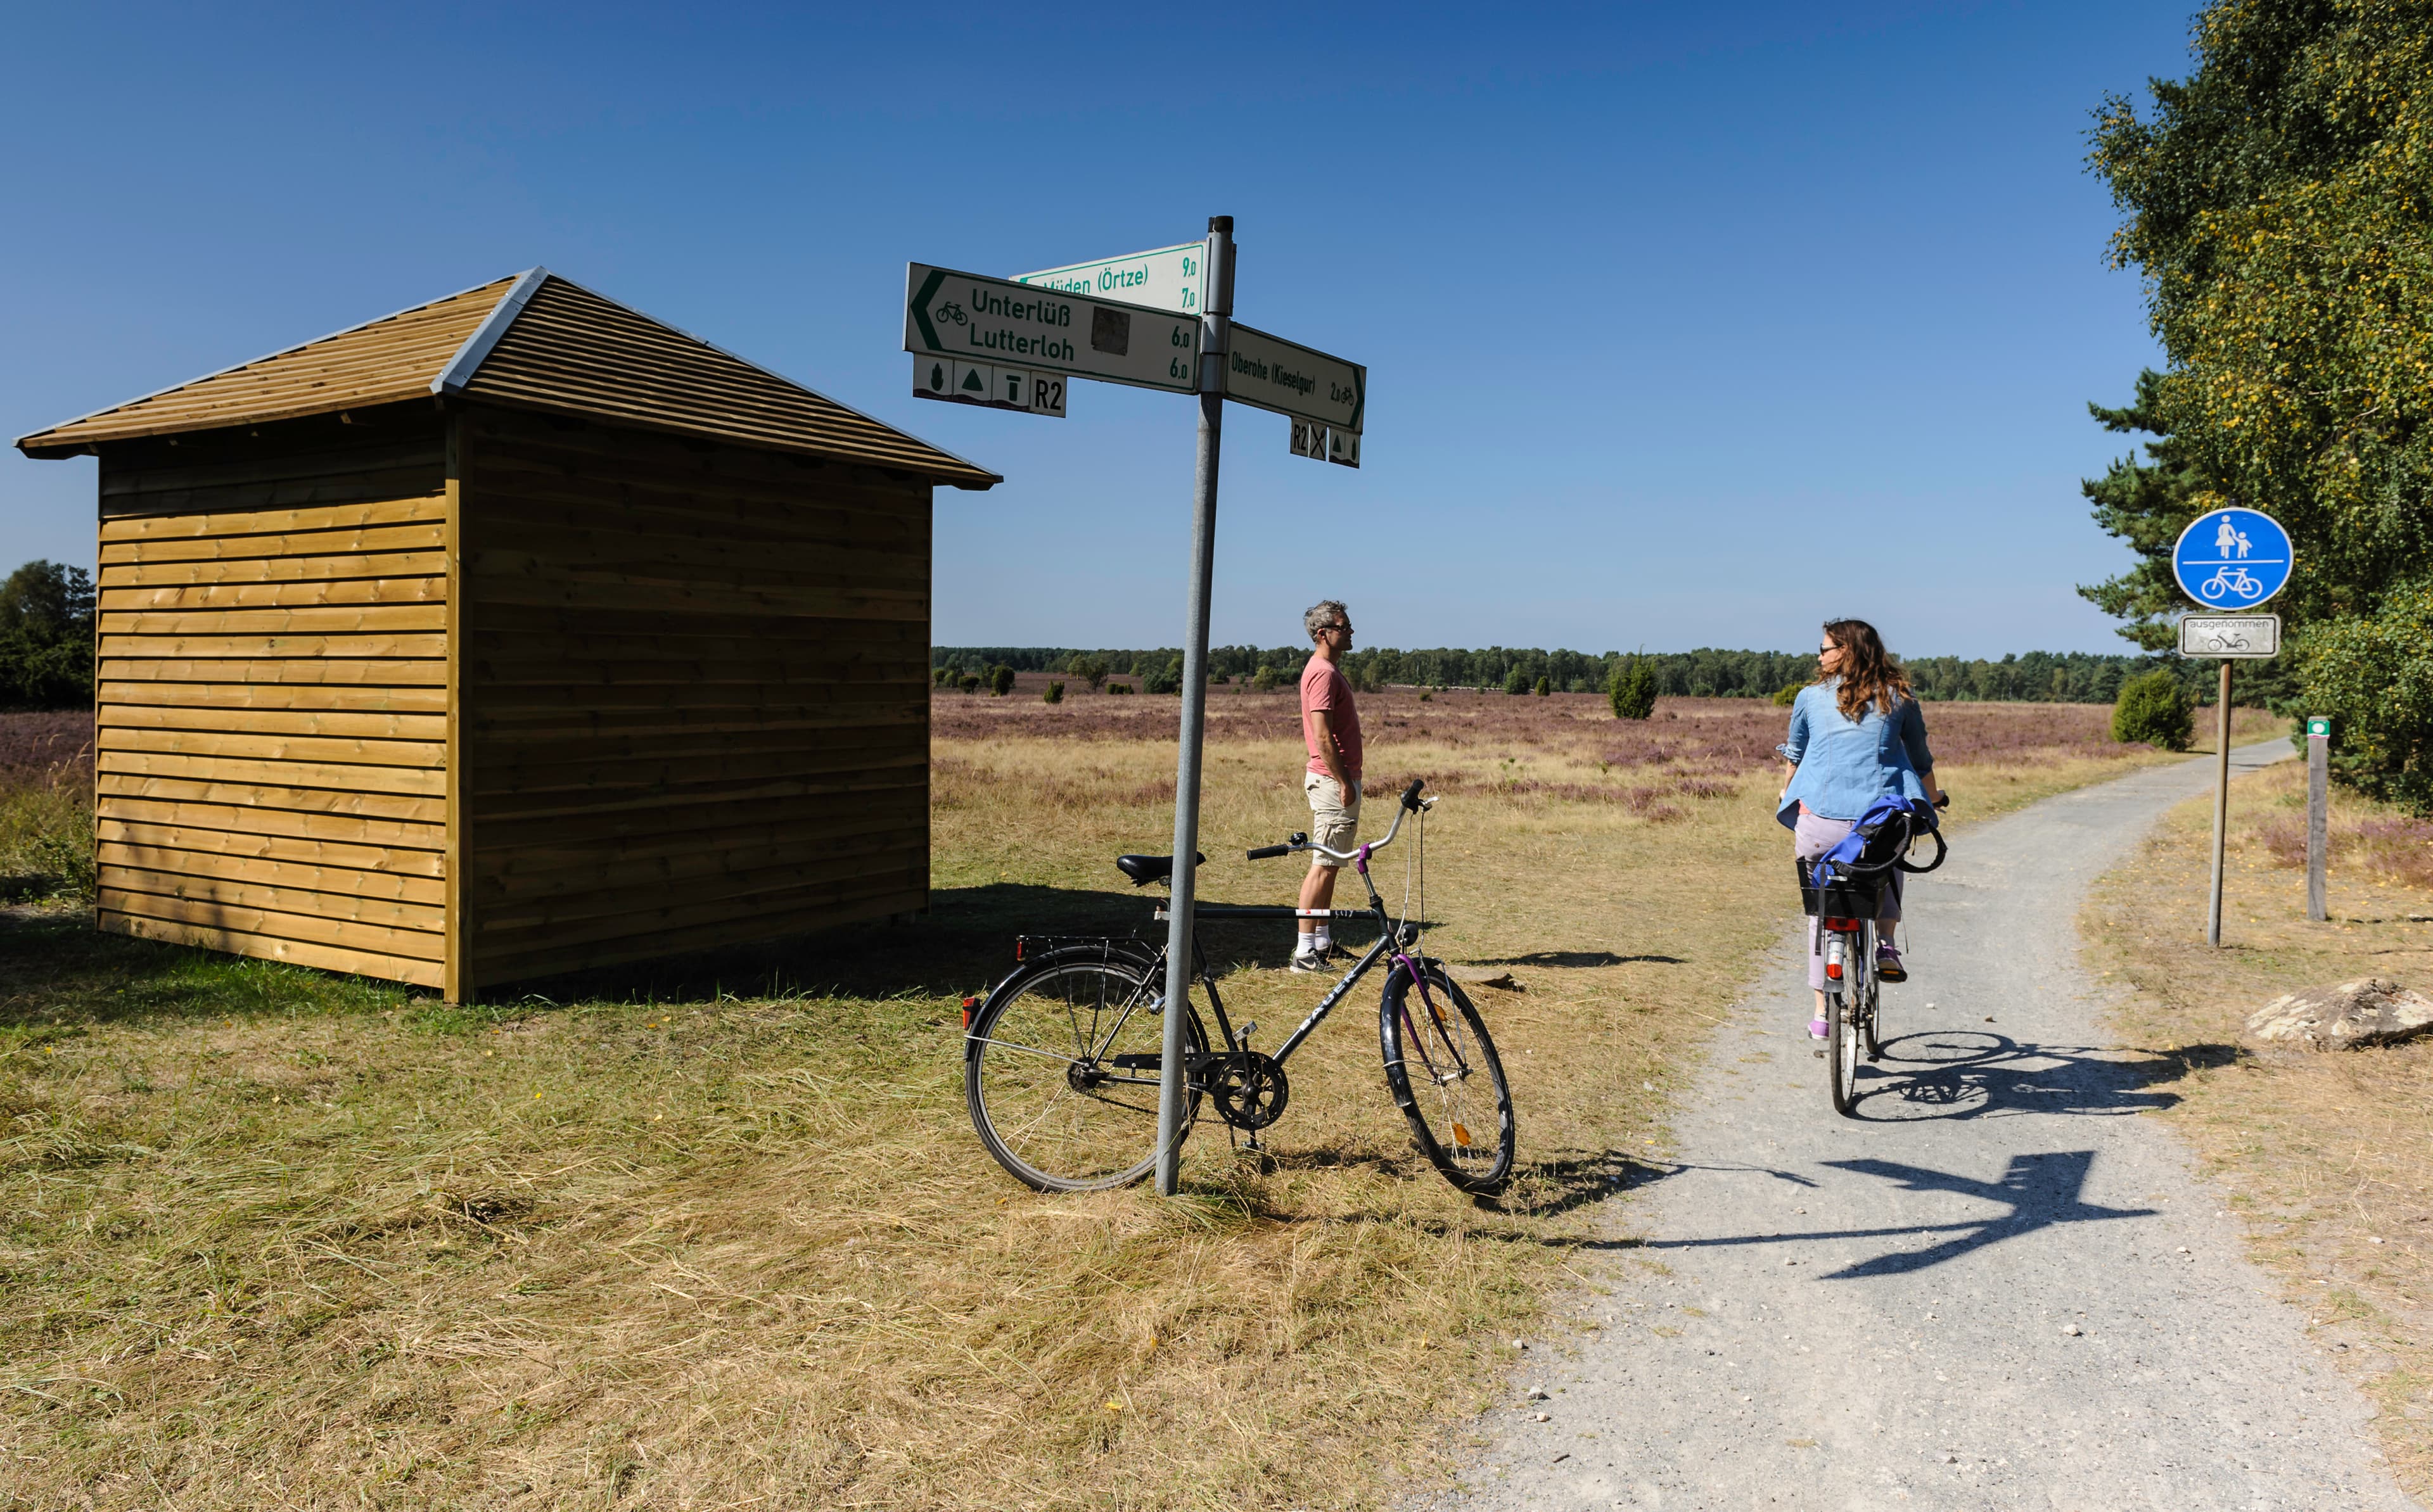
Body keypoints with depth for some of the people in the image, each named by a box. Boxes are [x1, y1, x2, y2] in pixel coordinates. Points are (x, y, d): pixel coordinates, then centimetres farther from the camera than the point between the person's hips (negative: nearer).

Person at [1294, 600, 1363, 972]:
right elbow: (1322, 737, -22)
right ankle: (1305, 951, -5)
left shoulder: (1329, 670, 17)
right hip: (1332, 780, -11)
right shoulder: (1323, 673, -16)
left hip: (1339, 778, 11)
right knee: (1323, 865, -8)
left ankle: (1322, 940, 22)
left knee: (1330, 864, 14)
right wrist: (1344, 782, -20)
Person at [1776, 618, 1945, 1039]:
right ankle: (1885, 943, 15)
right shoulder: (1900, 699, 11)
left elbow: (1794, 756, 20)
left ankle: (1822, 1012, 16)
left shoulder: (1810, 697, 9)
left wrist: (1786, 797, 39)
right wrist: (1933, 799, 42)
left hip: (1820, 820, -1)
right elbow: (1921, 760, 23)